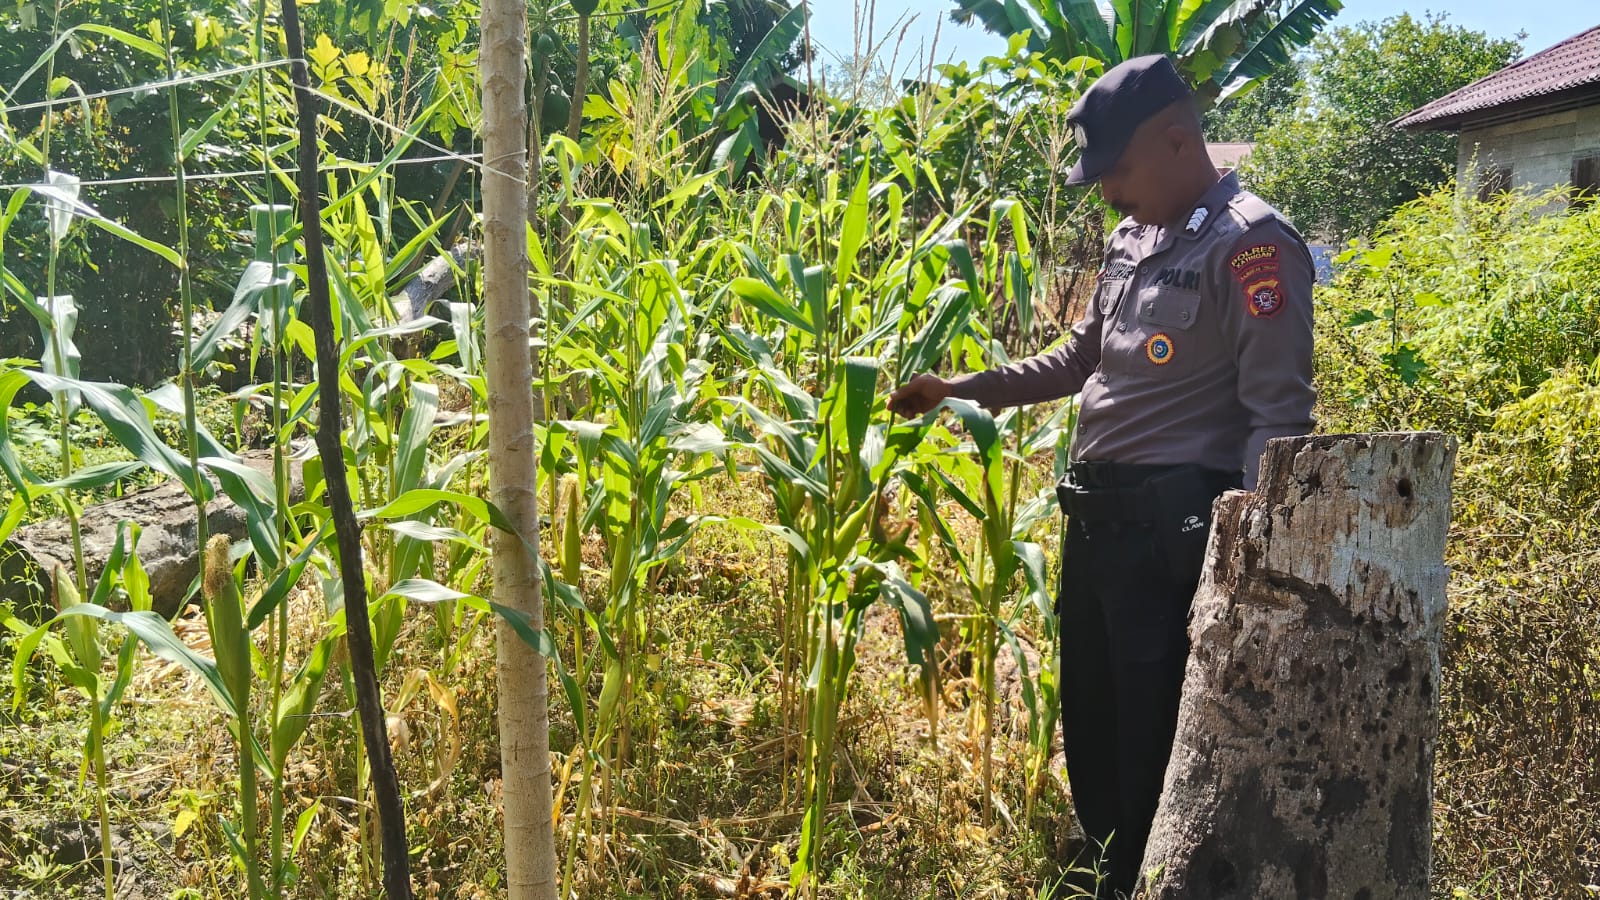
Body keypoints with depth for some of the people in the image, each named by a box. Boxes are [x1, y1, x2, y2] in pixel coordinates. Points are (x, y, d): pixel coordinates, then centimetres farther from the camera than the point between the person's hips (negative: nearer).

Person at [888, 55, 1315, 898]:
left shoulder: (1252, 246, -10)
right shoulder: (1130, 238, 15)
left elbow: (1278, 415, -14)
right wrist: (955, 388, 17)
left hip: (1173, 525, -8)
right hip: (1094, 516, 9)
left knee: (1155, 745, 0)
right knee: (1091, 728, 18)